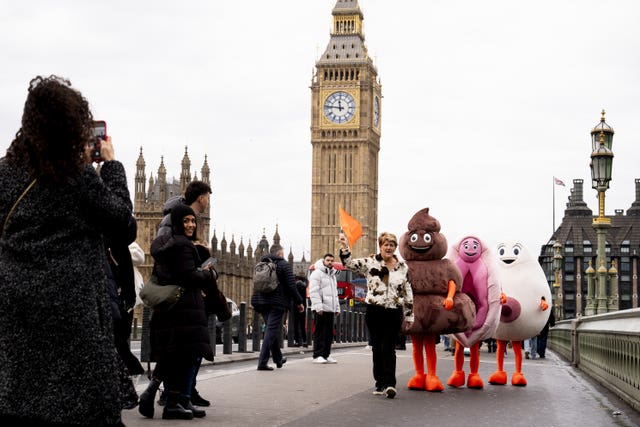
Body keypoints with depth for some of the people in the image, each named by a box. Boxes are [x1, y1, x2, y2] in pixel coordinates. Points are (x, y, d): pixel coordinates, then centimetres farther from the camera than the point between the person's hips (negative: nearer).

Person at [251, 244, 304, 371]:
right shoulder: (283, 264, -4)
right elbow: (291, 286, -9)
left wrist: (256, 303, 20)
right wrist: (298, 302, 0)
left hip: (262, 302, 7)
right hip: (277, 303, -7)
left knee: (271, 329, 19)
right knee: (272, 330, -8)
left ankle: (278, 359, 30)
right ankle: (263, 362, -16)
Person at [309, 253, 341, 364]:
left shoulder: (333, 275, 22)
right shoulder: (317, 273, -6)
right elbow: (313, 292, -14)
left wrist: (337, 308, 19)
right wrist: (318, 307, -21)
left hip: (330, 309, 8)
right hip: (320, 309, -8)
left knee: (329, 333, 8)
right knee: (319, 333, -6)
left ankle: (326, 355, 13)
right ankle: (317, 356, -4)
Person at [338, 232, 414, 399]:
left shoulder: (403, 267, 7)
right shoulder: (370, 263, 3)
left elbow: (408, 293, 11)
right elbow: (349, 263, -4)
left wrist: (409, 316, 10)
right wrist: (345, 247, -20)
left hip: (394, 313, 0)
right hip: (374, 312, 1)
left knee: (388, 348, -7)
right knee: (377, 348, 8)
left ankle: (389, 384, -12)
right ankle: (380, 383, 16)